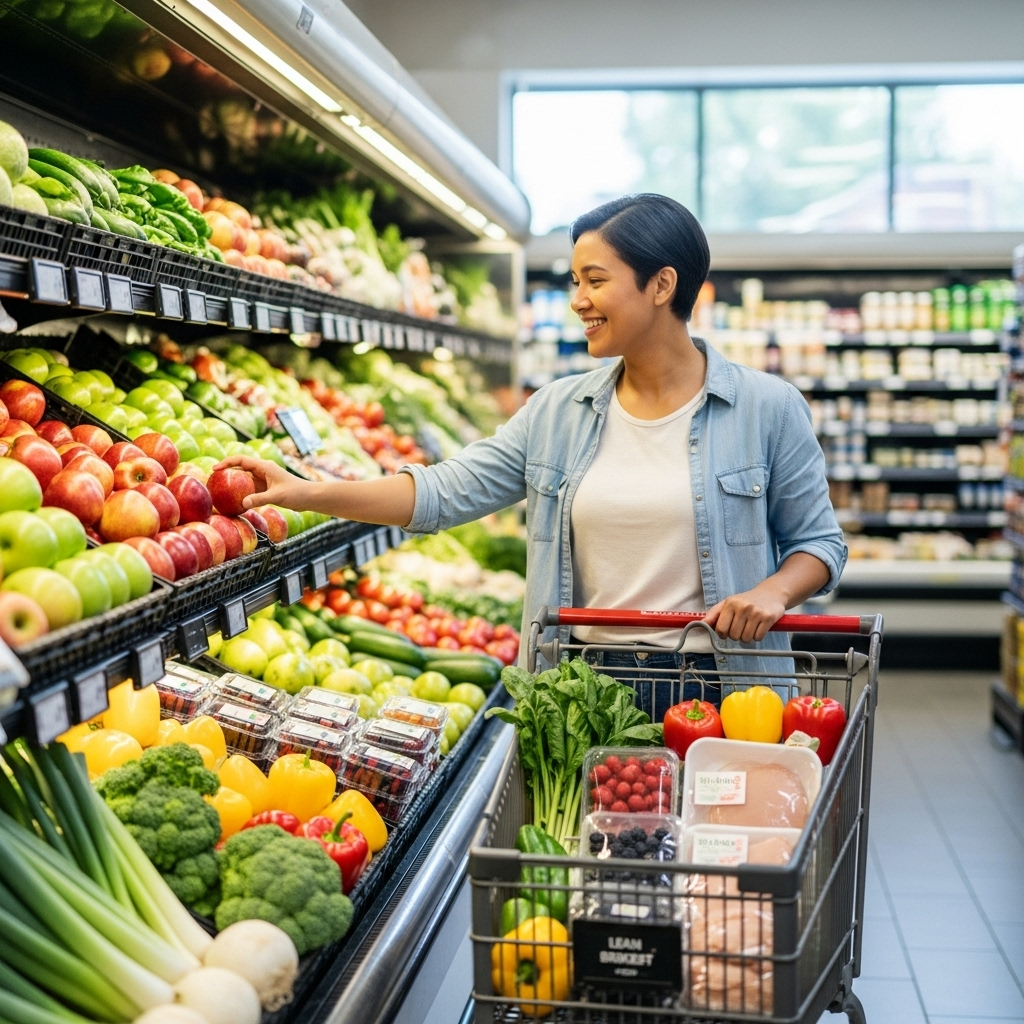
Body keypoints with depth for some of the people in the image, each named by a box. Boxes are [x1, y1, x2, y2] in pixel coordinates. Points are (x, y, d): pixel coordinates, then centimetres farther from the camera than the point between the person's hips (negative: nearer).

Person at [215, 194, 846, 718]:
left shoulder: (768, 409, -3)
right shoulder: (558, 412, 5)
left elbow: (819, 541, 4)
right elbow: (447, 492, 2)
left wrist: (772, 592, -17)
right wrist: (307, 494, -5)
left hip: (718, 691, -2)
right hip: (584, 690, 3)